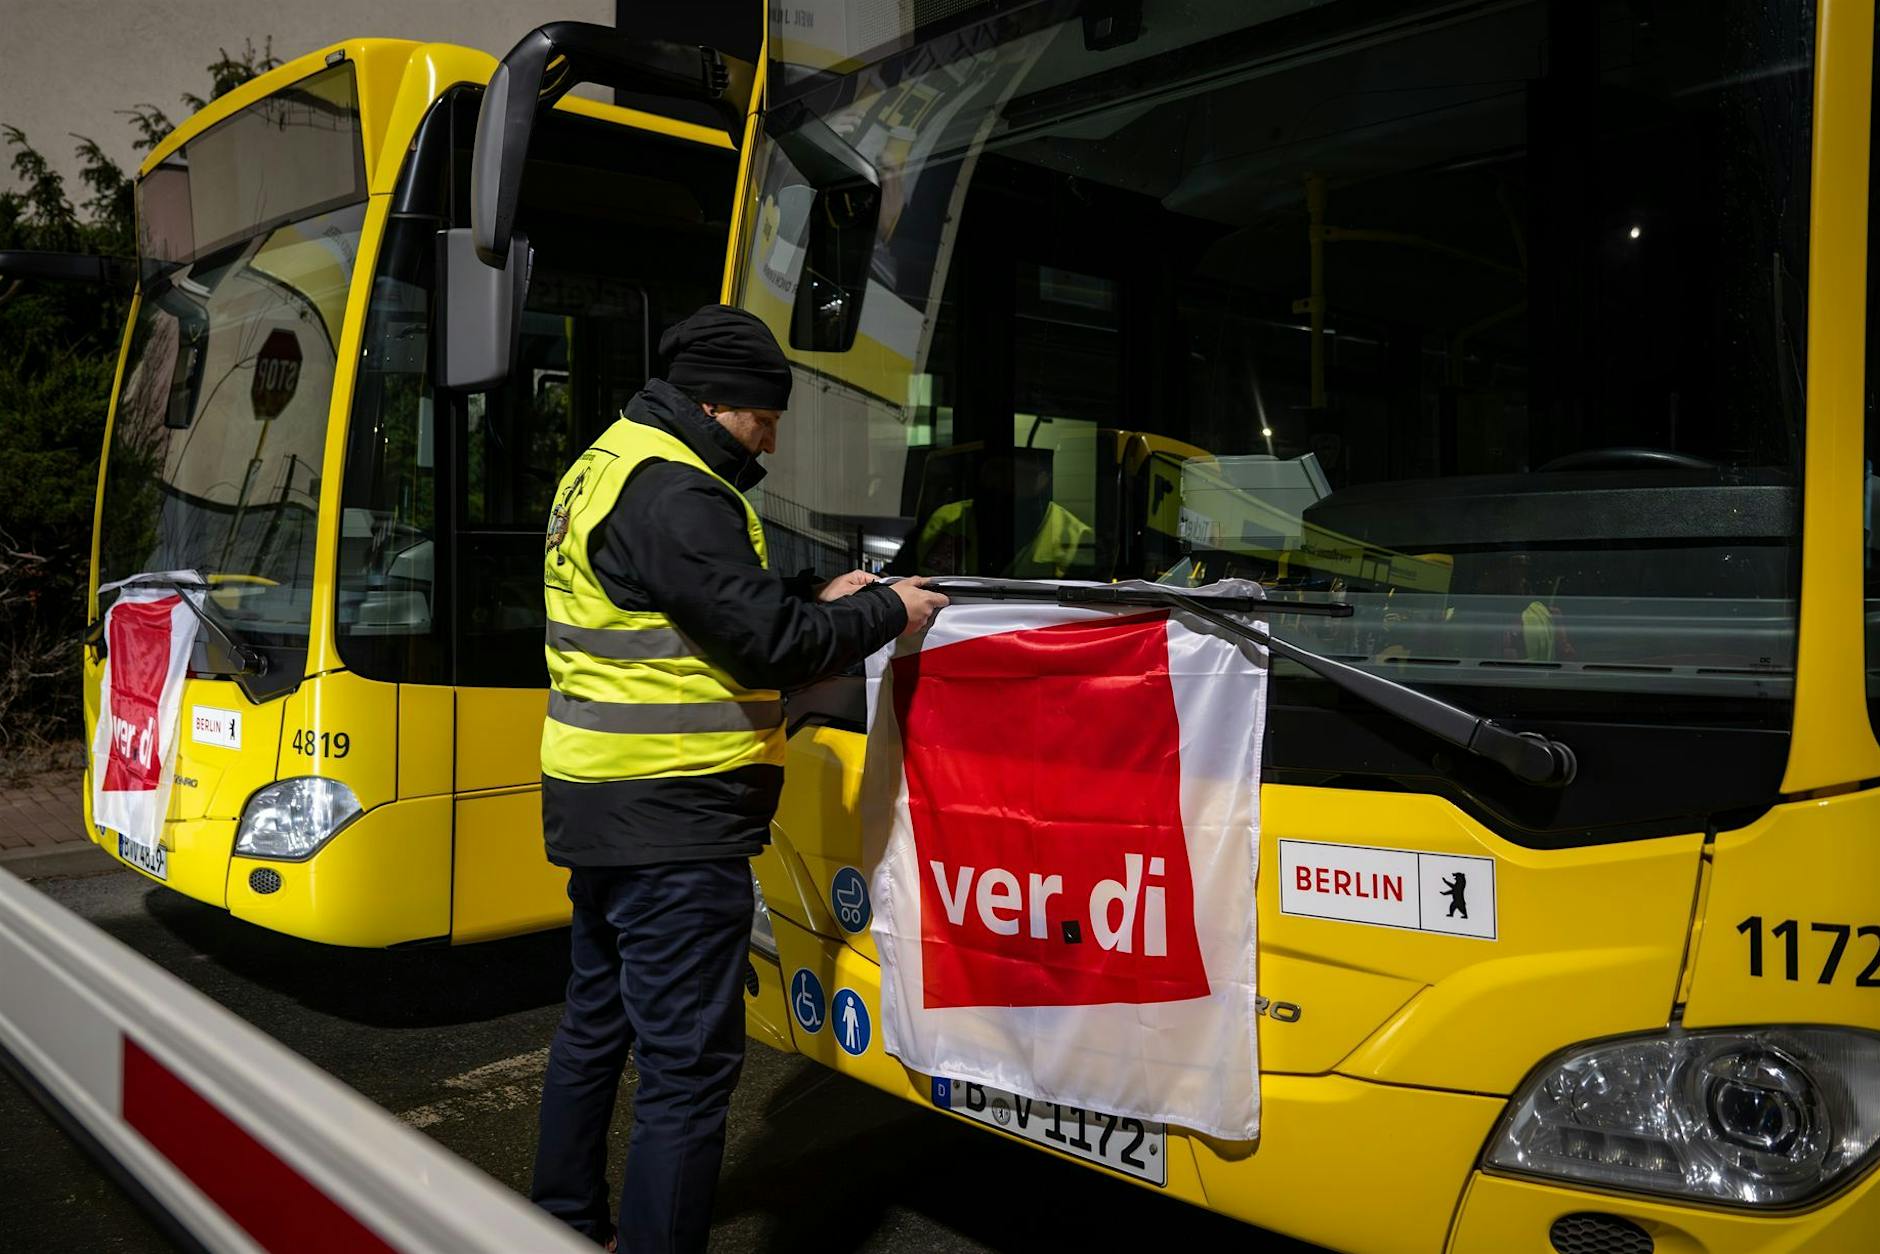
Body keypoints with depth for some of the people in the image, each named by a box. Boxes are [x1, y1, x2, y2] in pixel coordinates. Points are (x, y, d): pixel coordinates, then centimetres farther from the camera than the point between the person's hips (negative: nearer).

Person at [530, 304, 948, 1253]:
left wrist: (816, 601, 11)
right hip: (673, 822, -11)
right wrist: (886, 614, -7)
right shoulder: (674, 492, -18)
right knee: (688, 1064, -3)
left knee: (597, 1023, 22)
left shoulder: (608, 466, 15)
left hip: (603, 809, 11)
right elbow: (768, 645, -20)